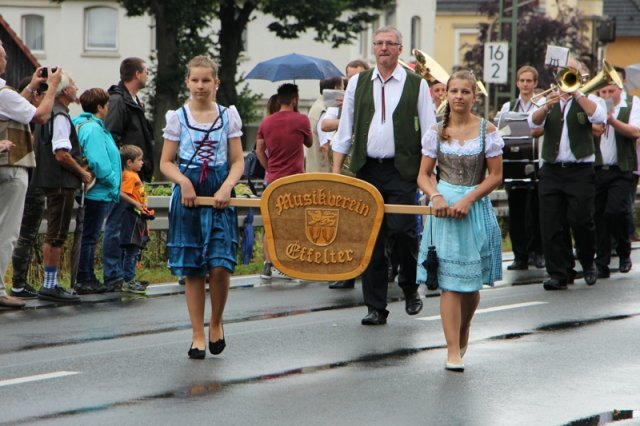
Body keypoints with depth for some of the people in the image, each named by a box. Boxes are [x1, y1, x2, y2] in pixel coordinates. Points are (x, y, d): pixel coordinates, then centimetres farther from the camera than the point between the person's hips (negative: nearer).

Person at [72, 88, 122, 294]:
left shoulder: (83, 125, 15)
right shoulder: (93, 129, -17)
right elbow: (99, 163, -24)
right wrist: (112, 184, -11)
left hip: (94, 193, 10)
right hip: (97, 193, -10)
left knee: (88, 237, 15)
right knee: (89, 237, -5)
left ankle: (87, 279, 21)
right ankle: (84, 281, -1)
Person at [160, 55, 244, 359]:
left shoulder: (228, 116, 6)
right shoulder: (178, 117, 5)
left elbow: (237, 162, 6)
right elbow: (166, 163, 6)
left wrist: (226, 188, -12)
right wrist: (183, 182, -13)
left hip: (219, 197, 0)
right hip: (188, 196, 0)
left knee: (220, 266, -11)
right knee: (192, 270, 1)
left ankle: (216, 323, 12)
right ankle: (198, 334, 9)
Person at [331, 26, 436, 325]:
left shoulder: (416, 85, 3)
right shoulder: (358, 83, 10)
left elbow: (429, 132, 3)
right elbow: (345, 130, 12)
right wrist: (336, 170, 5)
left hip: (402, 171, -3)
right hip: (366, 170, 3)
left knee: (400, 230, -13)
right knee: (370, 238, 2)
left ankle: (410, 288, 14)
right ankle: (376, 308, 9)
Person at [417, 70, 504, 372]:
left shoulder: (487, 130, -1)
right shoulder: (436, 132, 4)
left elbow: (495, 175, -2)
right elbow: (424, 174, 5)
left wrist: (467, 200, -13)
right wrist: (436, 197, -14)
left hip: (476, 208, 0)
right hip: (444, 207, 0)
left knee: (471, 282, 7)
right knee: (448, 282, -6)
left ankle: (463, 333, 32)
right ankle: (453, 350, -6)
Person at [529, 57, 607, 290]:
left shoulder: (587, 100, 7)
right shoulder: (549, 100, 13)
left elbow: (598, 116, -15)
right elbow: (533, 122, -5)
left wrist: (576, 93, -16)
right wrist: (547, 107, -24)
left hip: (580, 172, -3)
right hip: (551, 171, 3)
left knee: (581, 220, -6)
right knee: (551, 225, -2)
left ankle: (588, 263, 19)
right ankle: (559, 274, 4)